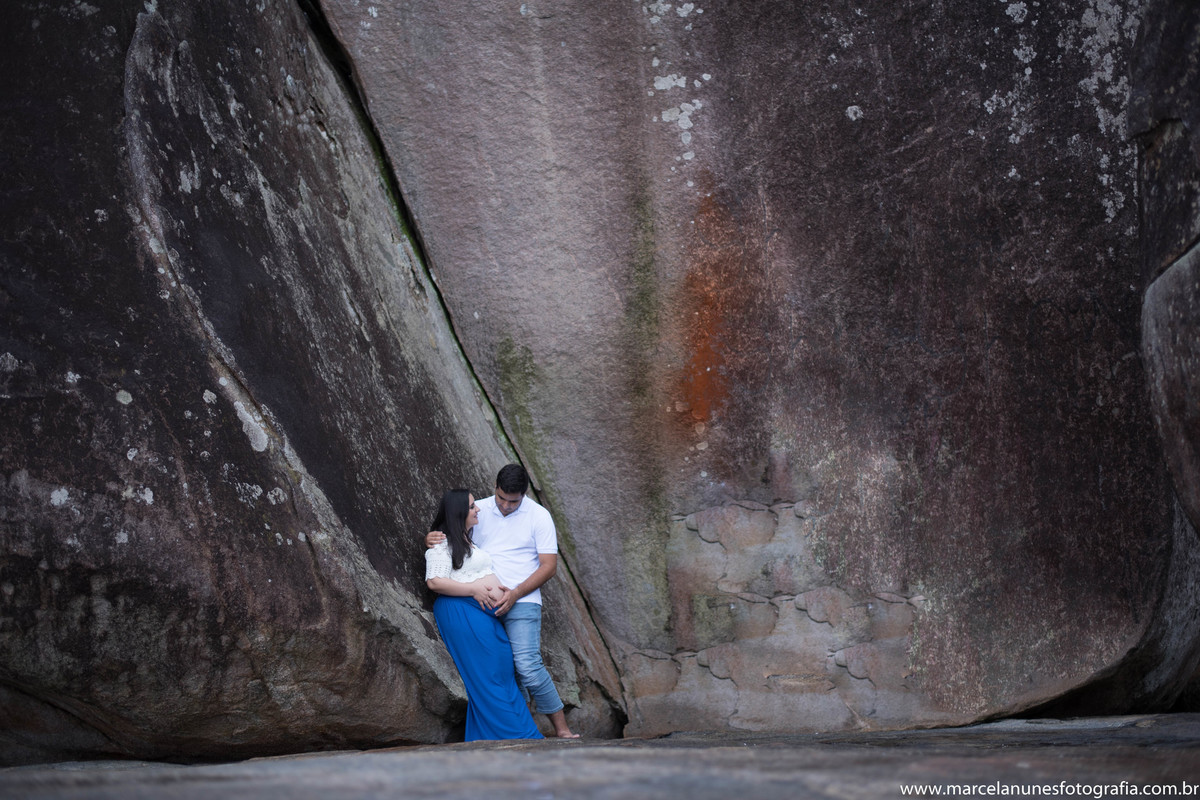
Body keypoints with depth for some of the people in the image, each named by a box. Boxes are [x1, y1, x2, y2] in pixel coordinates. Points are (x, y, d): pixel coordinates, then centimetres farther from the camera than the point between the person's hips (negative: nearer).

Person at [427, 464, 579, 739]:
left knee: (528, 666, -17)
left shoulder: (538, 516, 0)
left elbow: (549, 566, -3)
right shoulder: (479, 510, 8)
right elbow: (449, 535, 17)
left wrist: (515, 594, -14)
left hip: (521, 601, -4)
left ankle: (562, 729, -10)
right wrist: (431, 539, -9)